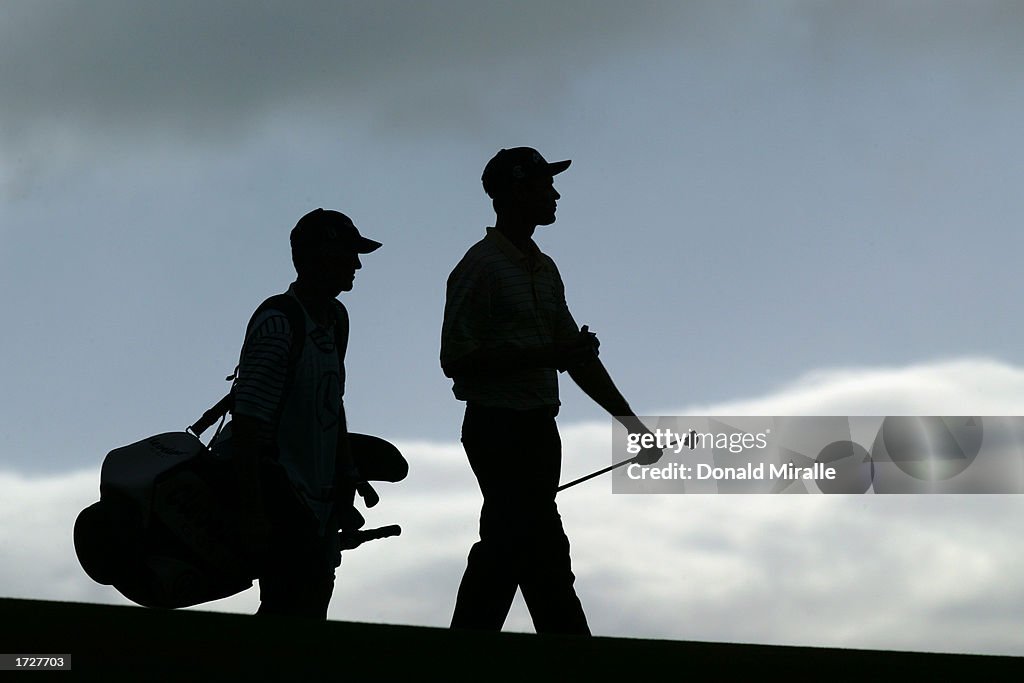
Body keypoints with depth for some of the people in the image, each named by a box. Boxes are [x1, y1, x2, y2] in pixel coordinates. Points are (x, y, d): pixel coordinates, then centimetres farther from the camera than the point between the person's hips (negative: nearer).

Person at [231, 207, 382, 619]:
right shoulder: (276, 323, -17)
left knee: (315, 600, 9)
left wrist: (348, 475, 26)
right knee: (288, 604, -13)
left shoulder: (336, 318, 11)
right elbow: (247, 421, -20)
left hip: (321, 491, 9)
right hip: (281, 495, -9)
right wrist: (251, 510, -23)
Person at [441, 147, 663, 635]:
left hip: (539, 430, 9)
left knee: (504, 549, 10)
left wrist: (628, 419, 16)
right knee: (545, 556, -9)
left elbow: (576, 356, 20)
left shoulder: (544, 269, 17)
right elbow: (457, 359, -16)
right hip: (499, 430, -9)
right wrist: (544, 356, -20)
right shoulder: (479, 269, -10)